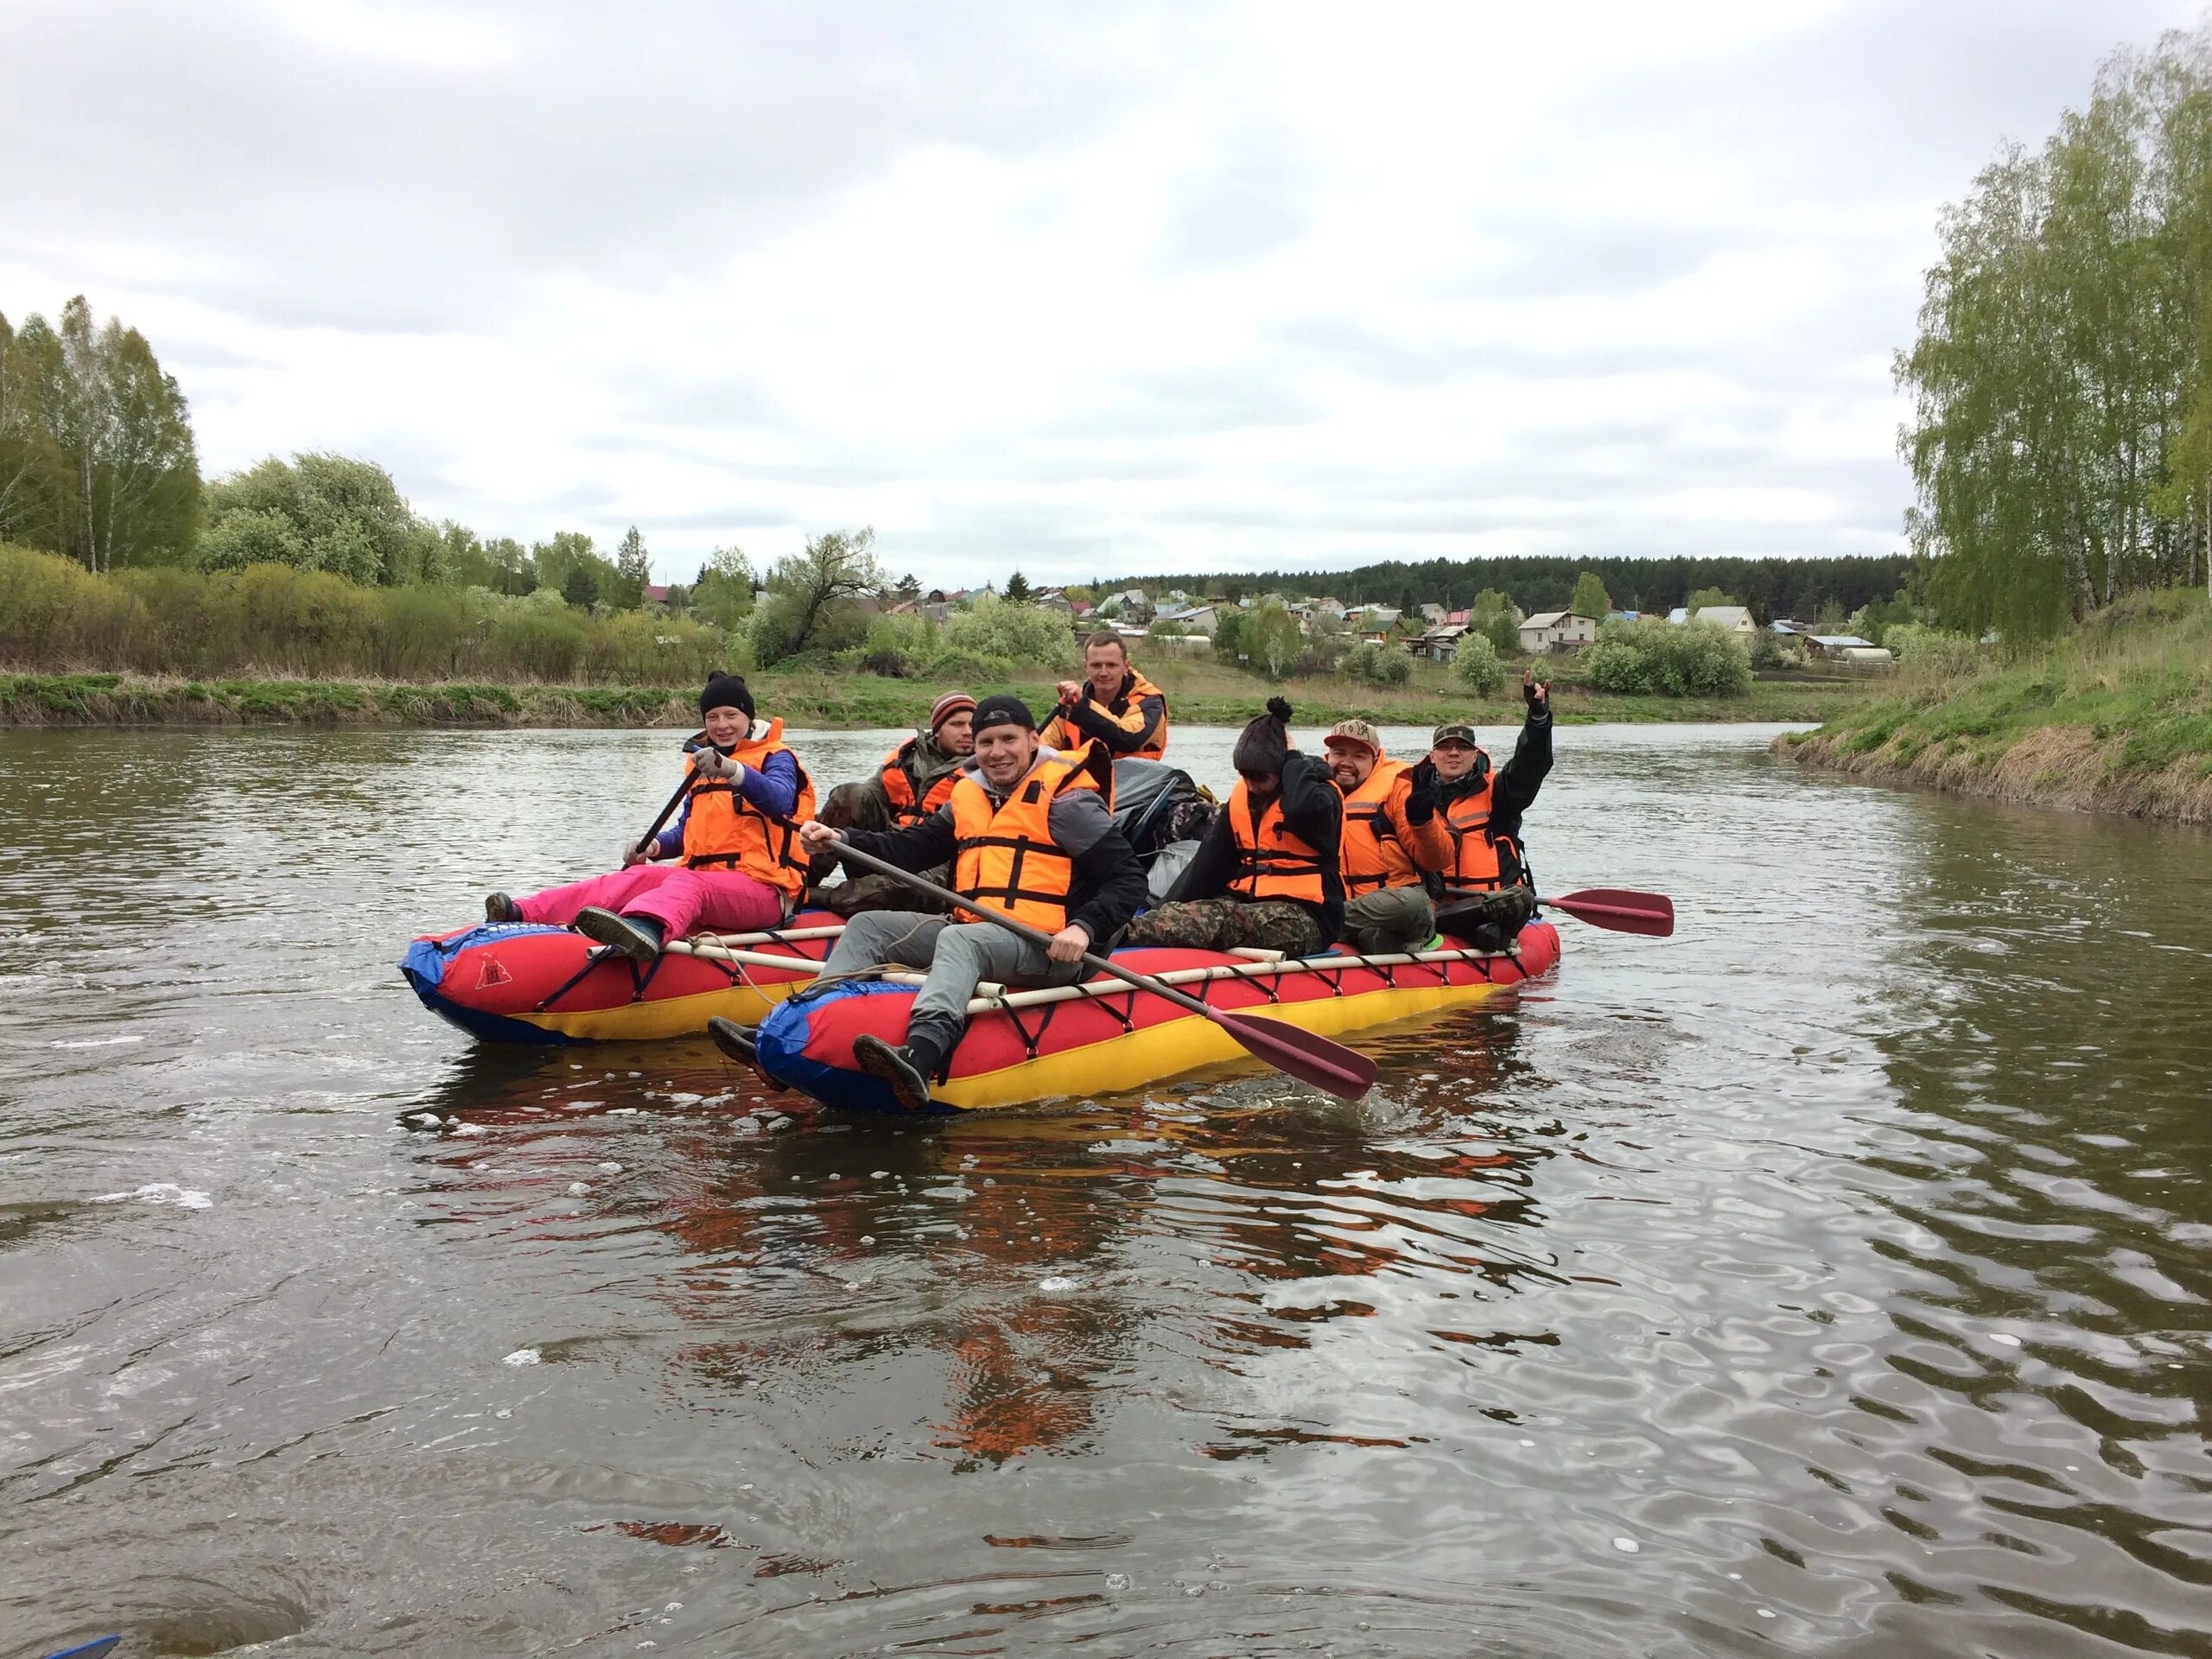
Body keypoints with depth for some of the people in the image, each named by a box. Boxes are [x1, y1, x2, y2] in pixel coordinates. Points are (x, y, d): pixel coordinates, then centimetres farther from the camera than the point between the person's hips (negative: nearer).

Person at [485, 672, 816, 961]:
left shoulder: (776, 757, 2)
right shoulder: (701, 761, 23)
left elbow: (779, 799, -22)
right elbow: (688, 829, 30)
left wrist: (733, 771, -39)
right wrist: (654, 846, 9)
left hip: (760, 887, -7)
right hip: (703, 875, 7)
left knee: (689, 884, -36)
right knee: (636, 878, -17)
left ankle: (645, 927, -73)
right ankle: (522, 913, -37)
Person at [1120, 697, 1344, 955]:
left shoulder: (1321, 792, -5)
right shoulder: (1241, 797, 13)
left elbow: (1301, 808, -31)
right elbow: (1210, 861, 12)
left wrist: (1293, 757, -11)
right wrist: (1171, 909, 0)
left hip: (1306, 918, -7)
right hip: (1249, 903, 7)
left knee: (1220, 918, -35)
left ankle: (1119, 934, -54)